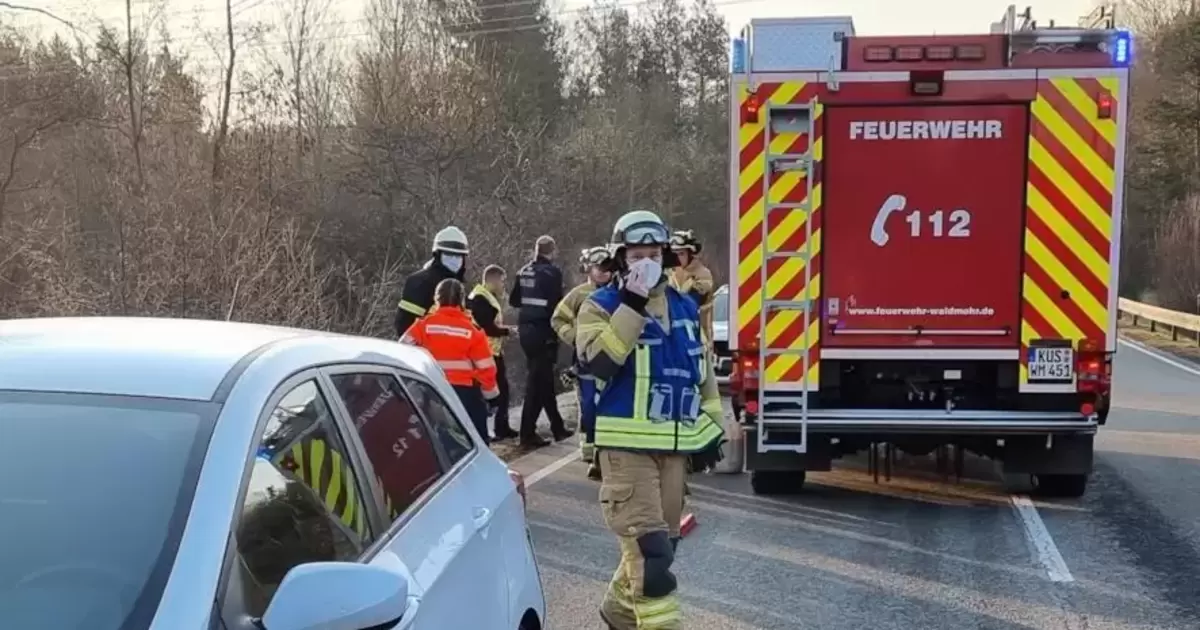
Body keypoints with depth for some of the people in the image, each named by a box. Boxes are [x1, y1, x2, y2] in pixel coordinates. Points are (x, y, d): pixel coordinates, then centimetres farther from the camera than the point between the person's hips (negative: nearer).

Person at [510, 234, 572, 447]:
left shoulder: (524, 272, 8)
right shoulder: (552, 273, -12)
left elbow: (513, 300, 13)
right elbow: (556, 304, -16)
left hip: (526, 329, 7)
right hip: (543, 331, -7)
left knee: (543, 380, 16)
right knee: (537, 382, -4)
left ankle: (557, 427, 27)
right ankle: (528, 433, -4)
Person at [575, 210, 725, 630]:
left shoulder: (685, 308, 13)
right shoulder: (601, 306, -4)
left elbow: (702, 372, 19)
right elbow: (597, 362, -22)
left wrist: (710, 430, 15)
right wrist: (632, 307, -22)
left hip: (676, 443, 6)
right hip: (627, 443, -6)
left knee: (661, 540, 16)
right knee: (648, 544, -14)